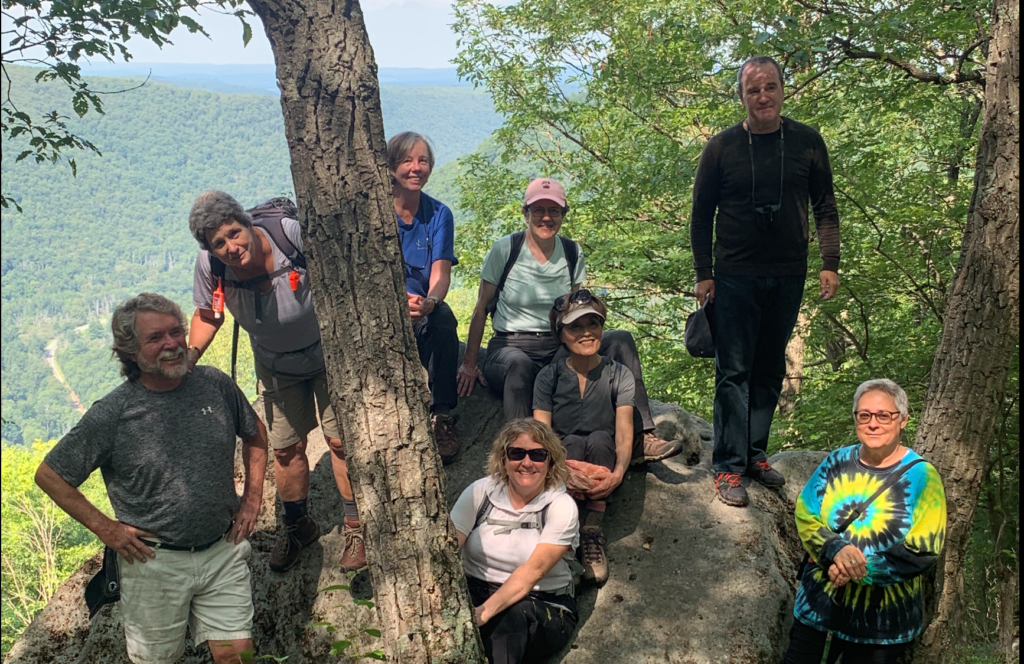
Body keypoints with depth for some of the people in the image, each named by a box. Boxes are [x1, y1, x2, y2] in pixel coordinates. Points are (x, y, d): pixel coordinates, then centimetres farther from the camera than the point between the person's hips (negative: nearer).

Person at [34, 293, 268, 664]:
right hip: (156, 561, -2)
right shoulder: (112, 414, -14)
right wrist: (104, 528, -5)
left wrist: (253, 496, 6)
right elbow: (49, 475, -3)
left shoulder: (214, 384, -5)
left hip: (222, 551, 2)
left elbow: (255, 433, 13)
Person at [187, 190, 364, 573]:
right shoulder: (209, 267, -21)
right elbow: (208, 314, -2)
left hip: (328, 352, -3)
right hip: (276, 366, 3)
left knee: (340, 439, 0)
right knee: (286, 448, 12)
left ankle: (354, 527, 22)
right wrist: (188, 357, -17)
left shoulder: (292, 234, -33)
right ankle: (298, 527, 38)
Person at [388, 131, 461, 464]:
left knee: (444, 320, -33)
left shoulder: (439, 214, 3)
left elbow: (441, 272, -9)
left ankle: (441, 417, -27)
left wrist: (429, 302, -34)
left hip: (424, 307, 2)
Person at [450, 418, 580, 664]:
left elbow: (533, 570, -24)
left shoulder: (561, 506, -10)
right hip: (475, 593, 2)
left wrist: (486, 612, -39)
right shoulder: (480, 491, -2)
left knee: (518, 613, -37)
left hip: (543, 607, -2)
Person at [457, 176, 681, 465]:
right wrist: (469, 364, -5)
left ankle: (642, 439, -24)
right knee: (520, 365, -40)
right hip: (510, 347, -4)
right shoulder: (504, 250, -4)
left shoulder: (573, 254, 6)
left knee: (620, 339, -18)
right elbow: (481, 310, 0)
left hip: (559, 349, 4)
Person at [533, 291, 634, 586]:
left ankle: (592, 533, -29)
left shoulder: (619, 375, 2)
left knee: (599, 439, -32)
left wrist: (618, 473, -32)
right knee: (573, 443, -32)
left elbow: (624, 435, -10)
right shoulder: (549, 376, 2)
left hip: (602, 471, 0)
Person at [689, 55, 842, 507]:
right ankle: (729, 468, 1)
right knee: (734, 372, -3)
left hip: (788, 277, 3)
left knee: (770, 372, 10)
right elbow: (701, 213, 2)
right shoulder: (722, 146, -2)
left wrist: (830, 262, -2)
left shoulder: (807, 142, 4)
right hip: (735, 277, -3)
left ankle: (755, 453, 21)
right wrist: (703, 274, -3)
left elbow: (825, 207, 8)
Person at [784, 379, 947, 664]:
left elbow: (922, 552, -16)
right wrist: (836, 549, -24)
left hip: (881, 619, -3)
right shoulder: (838, 461, -2)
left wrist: (856, 572, -22)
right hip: (818, 601, 3)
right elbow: (804, 515, -5)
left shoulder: (921, 476, -11)